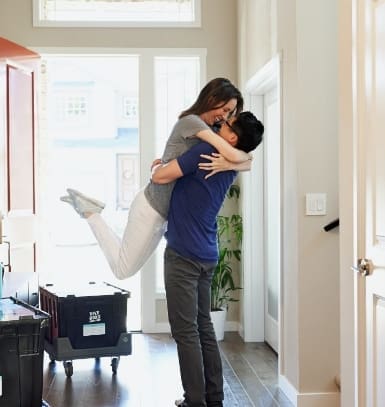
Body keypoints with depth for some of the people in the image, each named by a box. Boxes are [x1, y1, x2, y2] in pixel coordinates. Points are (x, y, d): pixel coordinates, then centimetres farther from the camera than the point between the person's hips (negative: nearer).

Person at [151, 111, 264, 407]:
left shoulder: (206, 152, -15)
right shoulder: (230, 165, 10)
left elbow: (159, 177, -15)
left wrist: (158, 166, 6)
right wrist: (169, 163, 21)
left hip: (183, 255, -8)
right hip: (207, 256, 8)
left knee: (185, 330, -3)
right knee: (204, 326, 13)